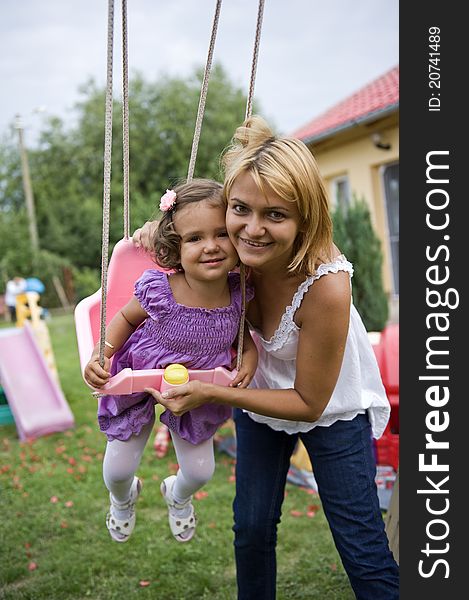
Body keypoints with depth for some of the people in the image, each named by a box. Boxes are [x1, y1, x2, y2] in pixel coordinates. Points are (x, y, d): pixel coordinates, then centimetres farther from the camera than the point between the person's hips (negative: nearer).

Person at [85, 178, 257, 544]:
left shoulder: (239, 291, -25)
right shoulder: (158, 291, -35)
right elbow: (126, 318, -12)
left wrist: (249, 359, -19)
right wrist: (100, 356, -24)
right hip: (139, 385, -2)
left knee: (200, 470, 16)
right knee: (118, 469, 12)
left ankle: (178, 497, 57)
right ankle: (123, 499, 55)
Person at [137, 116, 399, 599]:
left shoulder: (326, 287, -39)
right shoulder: (241, 251, -25)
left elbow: (310, 403, -26)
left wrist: (211, 393, -32)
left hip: (332, 409, -4)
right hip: (261, 396, 5)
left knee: (362, 550, 1)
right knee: (251, 528, 16)